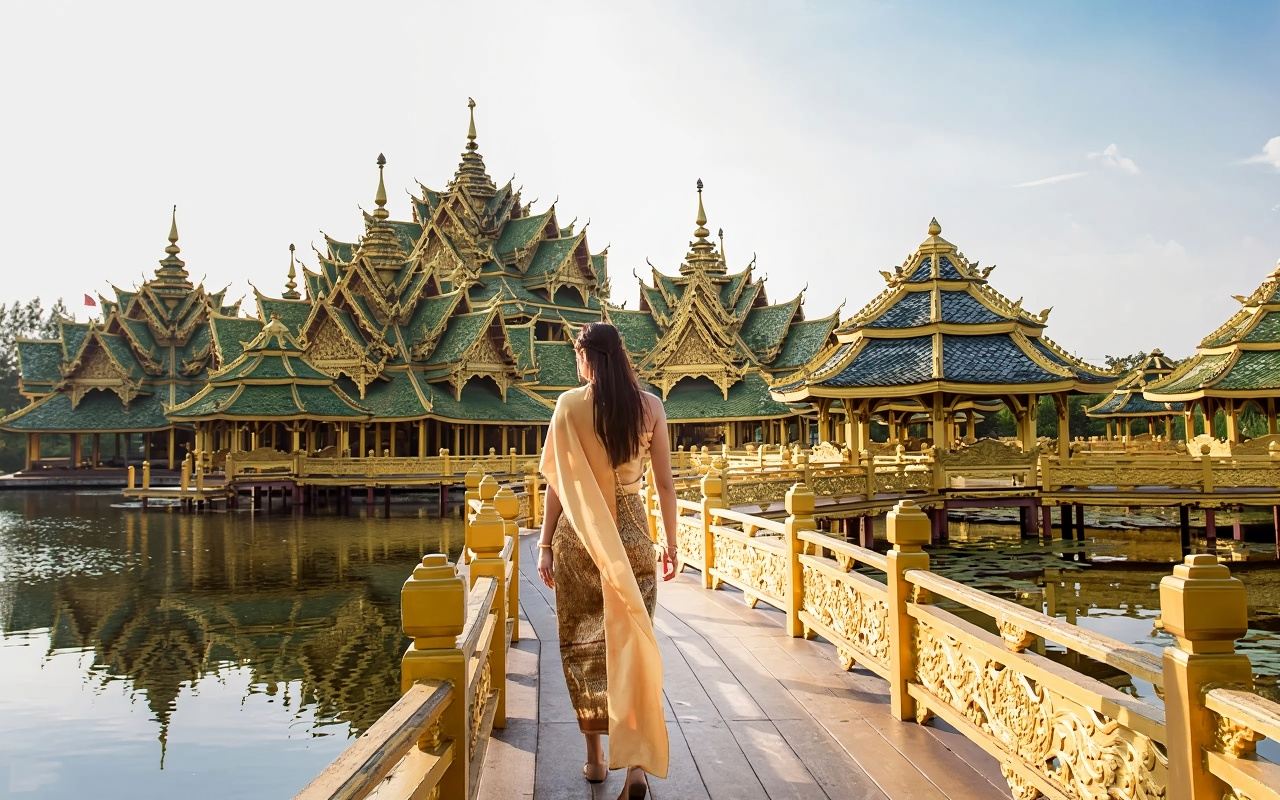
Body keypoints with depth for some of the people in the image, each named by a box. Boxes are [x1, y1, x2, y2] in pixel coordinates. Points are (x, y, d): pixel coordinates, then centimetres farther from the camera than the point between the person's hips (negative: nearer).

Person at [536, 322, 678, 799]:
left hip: (578, 535, -1)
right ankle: (637, 759, -7)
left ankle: (595, 756, 22)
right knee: (630, 642, 6)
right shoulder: (649, 405, 0)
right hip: (631, 532, 1)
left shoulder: (570, 404, -5)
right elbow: (664, 482, 1)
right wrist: (671, 542, 10)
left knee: (583, 644, 13)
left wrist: (545, 545, 2)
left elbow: (560, 483, -5)